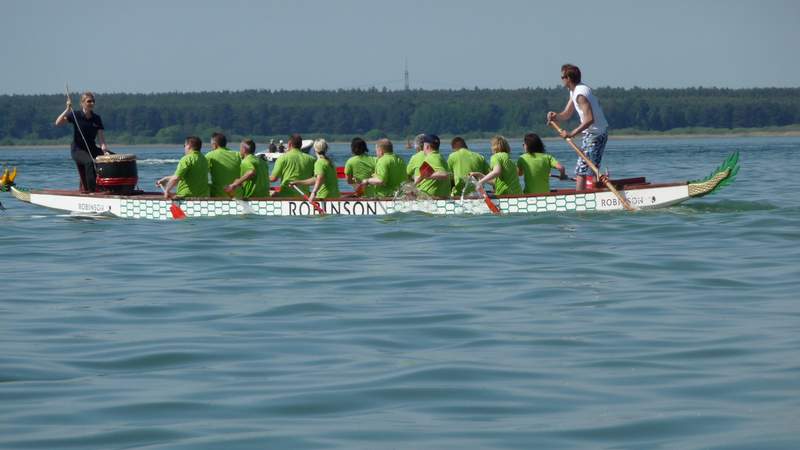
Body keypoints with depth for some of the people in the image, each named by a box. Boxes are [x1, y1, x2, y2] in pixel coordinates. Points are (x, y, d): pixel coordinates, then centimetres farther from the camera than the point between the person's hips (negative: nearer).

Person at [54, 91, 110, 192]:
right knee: (90, 162, -36)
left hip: (92, 149, 5)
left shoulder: (96, 118, 4)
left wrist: (104, 150, -22)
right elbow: (58, 123, -21)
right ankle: (92, 190, -33)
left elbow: (101, 136, -4)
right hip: (77, 149, -5)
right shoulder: (76, 115, -8)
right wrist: (68, 109, -30)